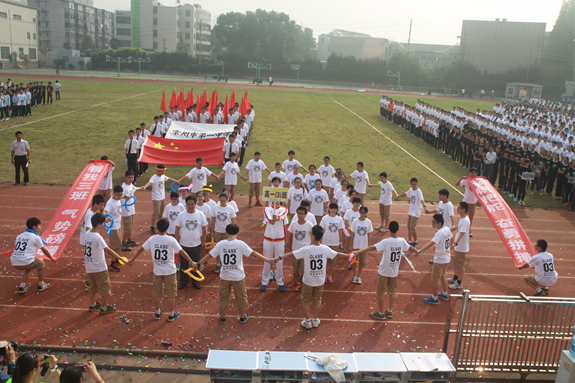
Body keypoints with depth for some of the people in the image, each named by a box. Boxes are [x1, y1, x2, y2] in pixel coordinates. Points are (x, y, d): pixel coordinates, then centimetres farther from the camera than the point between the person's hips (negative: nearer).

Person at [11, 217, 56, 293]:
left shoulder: (19, 236, 17)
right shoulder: (35, 237, 1)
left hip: (14, 263, 6)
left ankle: (22, 287, 23)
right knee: (40, 262, 22)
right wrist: (52, 258, 25)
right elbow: (44, 250, 9)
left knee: (28, 267, 35)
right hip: (25, 263, -6)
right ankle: (41, 285, 27)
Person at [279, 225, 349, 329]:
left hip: (308, 281, -3)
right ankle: (316, 320, 28)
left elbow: (291, 254, -18)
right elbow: (338, 254, 2)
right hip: (320, 281, 3)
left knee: (306, 300, 15)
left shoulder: (306, 250, -21)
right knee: (317, 300, 20)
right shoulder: (325, 249, -11)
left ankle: (307, 321, 20)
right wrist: (349, 255, 19)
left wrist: (280, 257, -7)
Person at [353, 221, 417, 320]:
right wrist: (416, 251, 37)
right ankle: (390, 311, 31)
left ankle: (380, 313, 20)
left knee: (381, 293, 10)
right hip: (394, 272, 5)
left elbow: (373, 248, -33)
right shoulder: (402, 241, -7)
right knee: (392, 292, 19)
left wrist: (358, 251, -38)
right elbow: (409, 248, 15)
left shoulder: (386, 242, -23)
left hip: (384, 272, -5)